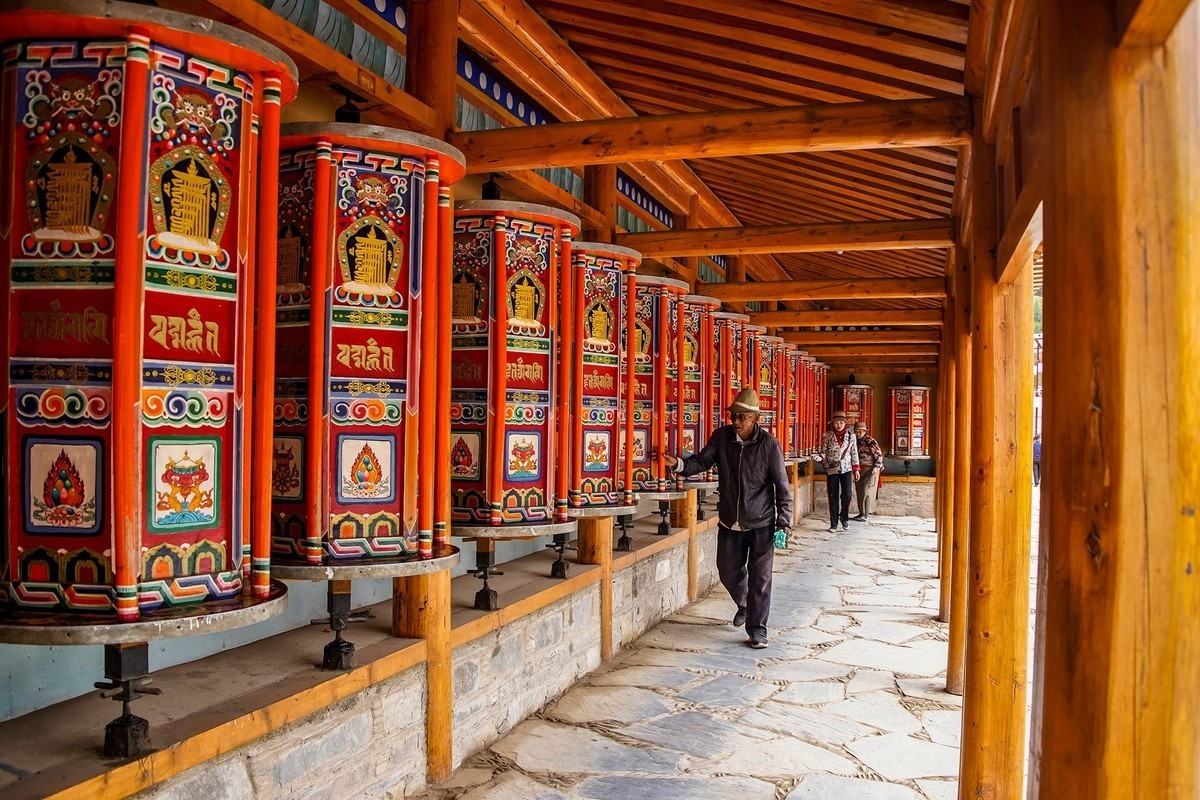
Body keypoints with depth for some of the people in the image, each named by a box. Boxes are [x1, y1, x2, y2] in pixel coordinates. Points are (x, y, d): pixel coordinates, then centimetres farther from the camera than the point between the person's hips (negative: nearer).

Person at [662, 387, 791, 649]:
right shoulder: (722, 436, -4)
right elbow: (702, 461, -5)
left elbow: (781, 485, -9)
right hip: (729, 521, 4)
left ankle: (757, 630, 14)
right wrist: (680, 464, -26)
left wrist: (784, 520, -11)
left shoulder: (769, 444, -13)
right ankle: (745, 604, 45)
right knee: (728, 571, 15)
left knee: (760, 577, 1)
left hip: (761, 523, -4)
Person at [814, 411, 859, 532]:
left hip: (846, 469, 0)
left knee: (847, 494, -12)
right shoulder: (827, 436, 1)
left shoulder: (851, 436, 5)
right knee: (833, 497, 2)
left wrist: (856, 469, 5)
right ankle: (833, 523, 10)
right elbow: (824, 451, 3)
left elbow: (854, 453, 9)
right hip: (832, 469, 0)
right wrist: (819, 457, -19)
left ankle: (844, 517, 12)